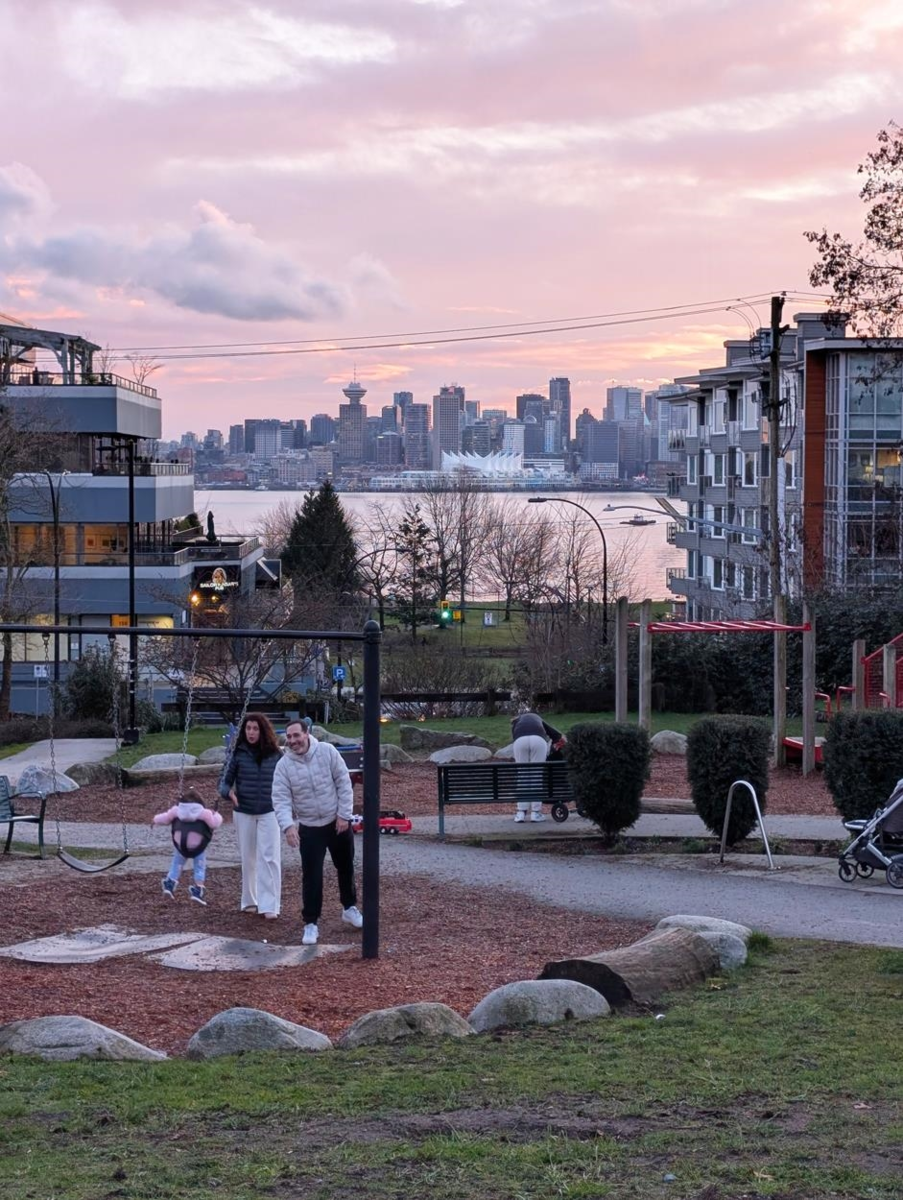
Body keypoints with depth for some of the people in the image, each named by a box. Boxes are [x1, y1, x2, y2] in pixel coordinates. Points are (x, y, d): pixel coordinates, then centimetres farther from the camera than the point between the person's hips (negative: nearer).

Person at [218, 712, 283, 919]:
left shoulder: (275, 755, -3)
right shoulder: (239, 754, -3)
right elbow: (226, 780, 0)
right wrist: (228, 792, -21)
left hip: (269, 812, -1)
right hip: (244, 812, 1)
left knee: (269, 858, -8)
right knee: (248, 858, 11)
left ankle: (269, 905, -9)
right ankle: (249, 901, 23)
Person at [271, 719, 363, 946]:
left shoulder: (327, 751, -13)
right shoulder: (284, 765, -13)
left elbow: (344, 783, -8)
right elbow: (281, 799, -17)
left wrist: (344, 815, -12)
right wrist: (288, 825, -34)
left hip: (338, 823, 1)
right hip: (309, 828, -1)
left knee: (346, 868, 17)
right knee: (311, 876, -5)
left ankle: (350, 908, 39)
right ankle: (311, 923, 5)